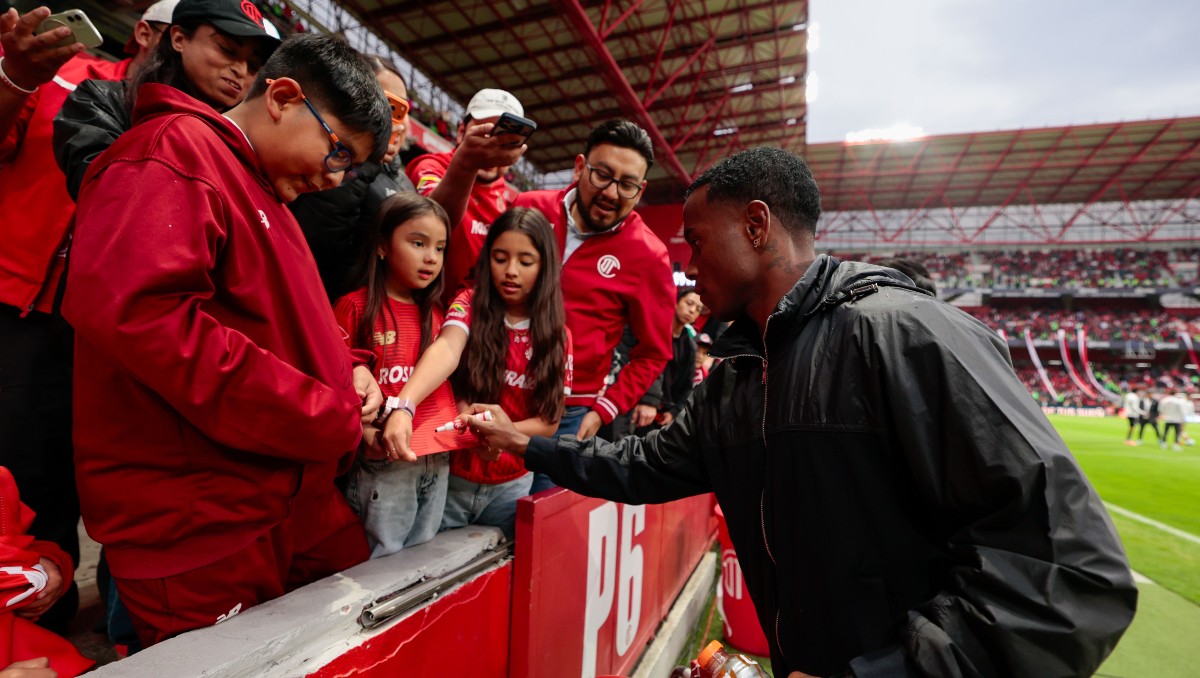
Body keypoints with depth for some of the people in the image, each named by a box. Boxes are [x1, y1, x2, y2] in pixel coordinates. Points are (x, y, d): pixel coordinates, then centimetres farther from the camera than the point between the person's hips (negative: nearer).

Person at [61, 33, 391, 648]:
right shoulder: (173, 150, -10)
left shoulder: (265, 193, 20)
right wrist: (327, 418, -22)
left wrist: (345, 366, 5)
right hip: (202, 530, -9)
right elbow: (133, 308, -27)